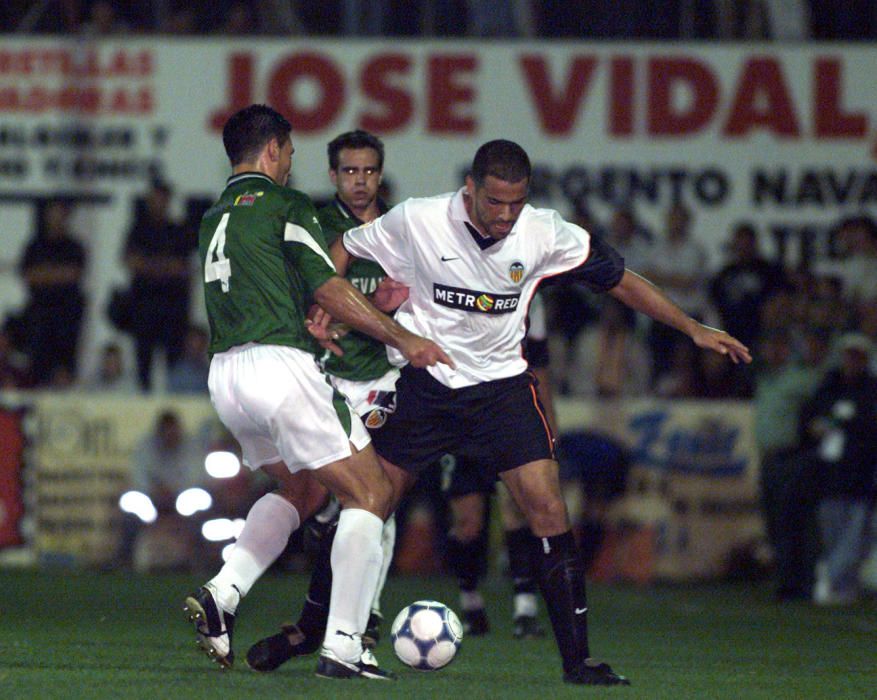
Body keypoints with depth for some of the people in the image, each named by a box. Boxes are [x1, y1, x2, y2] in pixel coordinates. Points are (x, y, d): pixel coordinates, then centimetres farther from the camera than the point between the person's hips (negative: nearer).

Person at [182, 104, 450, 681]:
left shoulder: (214, 219, 20)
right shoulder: (286, 204, -3)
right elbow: (328, 288, -9)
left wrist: (304, 326, 20)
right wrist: (403, 338, -6)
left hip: (226, 371, 8)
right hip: (280, 367, -8)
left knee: (303, 488, 27)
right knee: (371, 493, -1)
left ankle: (221, 595, 7)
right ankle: (342, 648, -11)